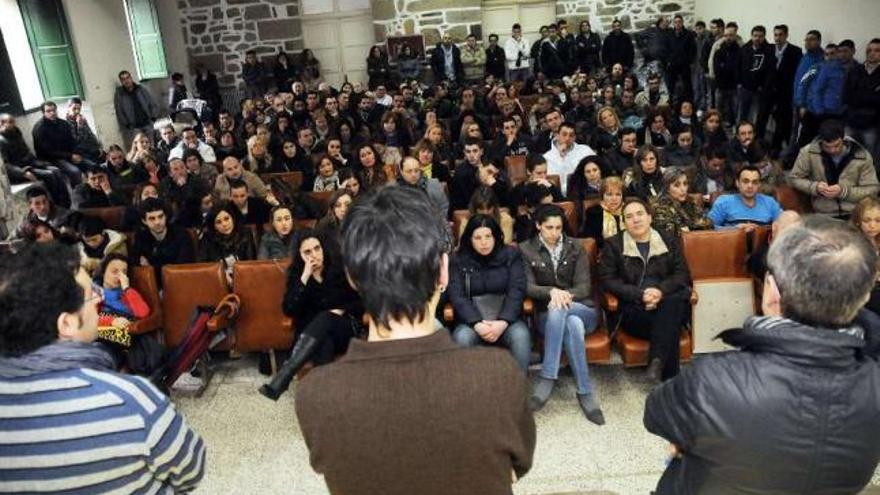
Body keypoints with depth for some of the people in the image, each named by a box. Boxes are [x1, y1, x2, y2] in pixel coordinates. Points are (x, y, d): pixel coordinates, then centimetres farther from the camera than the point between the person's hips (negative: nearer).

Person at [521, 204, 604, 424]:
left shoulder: (576, 247, 9)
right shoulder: (526, 249, 6)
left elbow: (584, 286, 0)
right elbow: (528, 286, -5)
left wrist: (566, 295, -22)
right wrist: (551, 291, -26)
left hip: (583, 309, 1)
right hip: (547, 314, 0)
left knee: (558, 310, -36)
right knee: (573, 325, -37)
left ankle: (547, 379, -34)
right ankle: (586, 393, -33)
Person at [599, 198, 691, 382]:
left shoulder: (669, 242, 18)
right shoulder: (613, 245, 11)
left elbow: (682, 274, 8)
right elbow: (607, 280, 1)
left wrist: (661, 291, -14)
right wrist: (640, 295, -14)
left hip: (668, 301, 2)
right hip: (633, 308, -2)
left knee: (672, 302, -34)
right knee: (668, 325, -32)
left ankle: (657, 362, -35)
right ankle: (669, 377, -28)